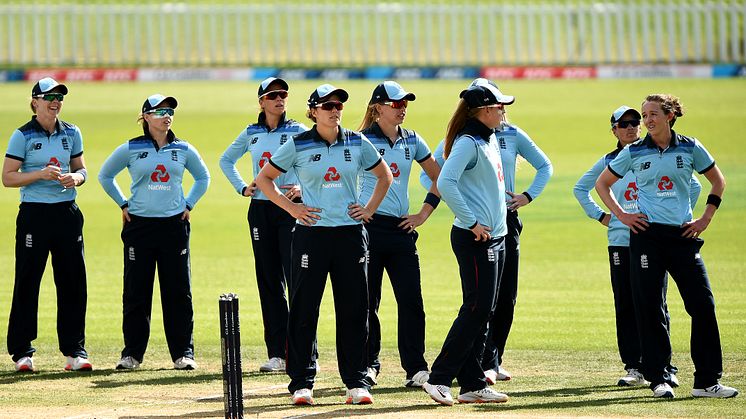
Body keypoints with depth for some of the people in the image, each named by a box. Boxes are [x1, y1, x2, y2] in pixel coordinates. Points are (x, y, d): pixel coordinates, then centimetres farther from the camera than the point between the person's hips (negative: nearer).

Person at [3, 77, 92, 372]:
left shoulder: (71, 133, 9)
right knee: (27, 282, -2)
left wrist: (75, 177, -6)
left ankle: (74, 351, 10)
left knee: (73, 281, 3)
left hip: (67, 213, 4)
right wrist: (41, 174, -19)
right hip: (34, 213, -4)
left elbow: (81, 169, 17)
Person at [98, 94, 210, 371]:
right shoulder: (130, 149, 0)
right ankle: (132, 353, 8)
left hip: (174, 224, 1)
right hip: (139, 224, -1)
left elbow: (202, 177, 21)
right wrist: (123, 204, 6)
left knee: (178, 291, 1)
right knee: (136, 291, 1)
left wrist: (189, 204, 10)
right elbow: (105, 176, 12)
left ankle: (183, 353, 7)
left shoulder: (183, 150, 5)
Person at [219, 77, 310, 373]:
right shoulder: (251, 134, 11)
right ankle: (276, 353, 8)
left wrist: (304, 187, -17)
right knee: (268, 281, 5)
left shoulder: (299, 132, 0)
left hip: (291, 209, -4)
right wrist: (241, 187, 13)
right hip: (260, 210, 4)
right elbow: (226, 160, 26)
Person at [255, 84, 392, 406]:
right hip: (311, 233, -2)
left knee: (354, 310, 2)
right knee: (304, 310, -1)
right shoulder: (298, 145, -1)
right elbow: (263, 178, 6)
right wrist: (290, 207, -3)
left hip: (351, 234, 2)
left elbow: (384, 175, 20)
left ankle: (356, 382, 9)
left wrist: (370, 209, 8)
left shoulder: (357, 144, 6)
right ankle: (301, 383, 5)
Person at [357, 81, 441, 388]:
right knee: (367, 299, 2)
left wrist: (425, 213, 10)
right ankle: (369, 365, 12)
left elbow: (439, 178, 18)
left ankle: (416, 368, 0)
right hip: (368, 226, -4)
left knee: (411, 299, -2)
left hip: (402, 227, 4)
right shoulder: (362, 141, -3)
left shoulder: (412, 141, 10)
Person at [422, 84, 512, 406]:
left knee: (481, 312, 10)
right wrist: (471, 223, -22)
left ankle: (473, 385, 13)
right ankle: (439, 379, -9)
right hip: (475, 238, -10)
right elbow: (445, 182, -26)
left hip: (495, 236, 10)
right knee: (476, 309, -11)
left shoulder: (490, 140, 15)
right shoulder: (468, 142, -14)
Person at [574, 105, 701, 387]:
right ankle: (634, 368, 5)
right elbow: (580, 189, 23)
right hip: (620, 241, 2)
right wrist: (600, 216, 12)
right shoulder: (609, 162, 10)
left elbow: (693, 185, 7)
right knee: (626, 304, 1)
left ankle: (664, 366, -1)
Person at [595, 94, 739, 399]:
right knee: (649, 307, -2)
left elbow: (718, 182, 17)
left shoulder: (690, 148, 4)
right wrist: (620, 215, 2)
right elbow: (602, 183, 14)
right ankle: (658, 379, 7)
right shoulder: (634, 152, 3)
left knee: (703, 304, -5)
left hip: (683, 236, 1)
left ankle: (707, 382, 0)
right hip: (646, 234, -1)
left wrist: (705, 219, 9)